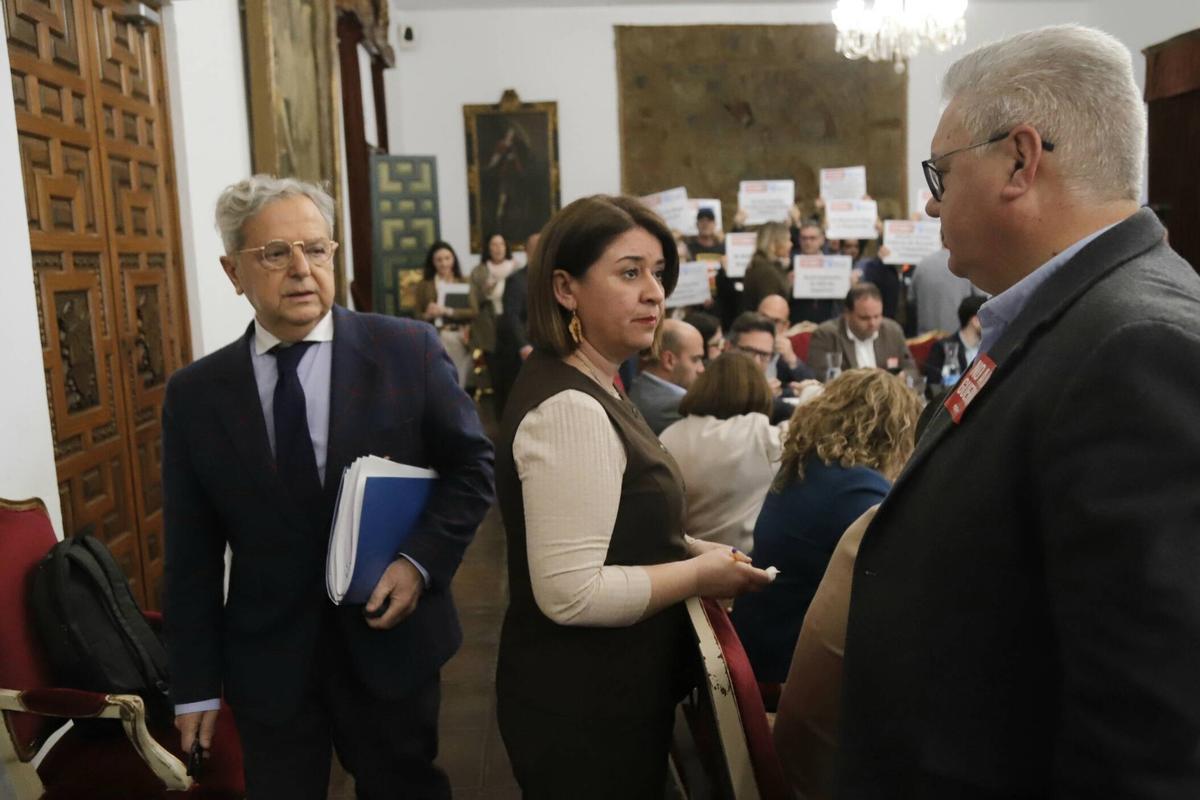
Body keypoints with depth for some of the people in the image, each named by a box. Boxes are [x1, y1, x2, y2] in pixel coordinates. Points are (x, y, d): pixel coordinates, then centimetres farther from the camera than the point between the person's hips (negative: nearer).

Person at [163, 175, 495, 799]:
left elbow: (472, 465, -1)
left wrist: (421, 560, -15)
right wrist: (196, 684, 2)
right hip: (265, 660, 1)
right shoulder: (194, 395, -3)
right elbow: (192, 555, 1)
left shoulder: (408, 350, -8)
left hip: (390, 640, 0)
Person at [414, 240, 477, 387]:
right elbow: (418, 316, 4)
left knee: (459, 384, 1)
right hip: (436, 339, -2)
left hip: (462, 340, 2)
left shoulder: (464, 284, 10)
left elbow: (474, 311, -2)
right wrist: (428, 315, -18)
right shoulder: (424, 285, 6)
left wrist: (447, 311, -13)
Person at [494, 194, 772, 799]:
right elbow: (571, 593, -29)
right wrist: (700, 574, -17)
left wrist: (689, 549, 4)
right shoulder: (569, 407, -25)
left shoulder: (590, 386, 7)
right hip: (584, 708, -10)